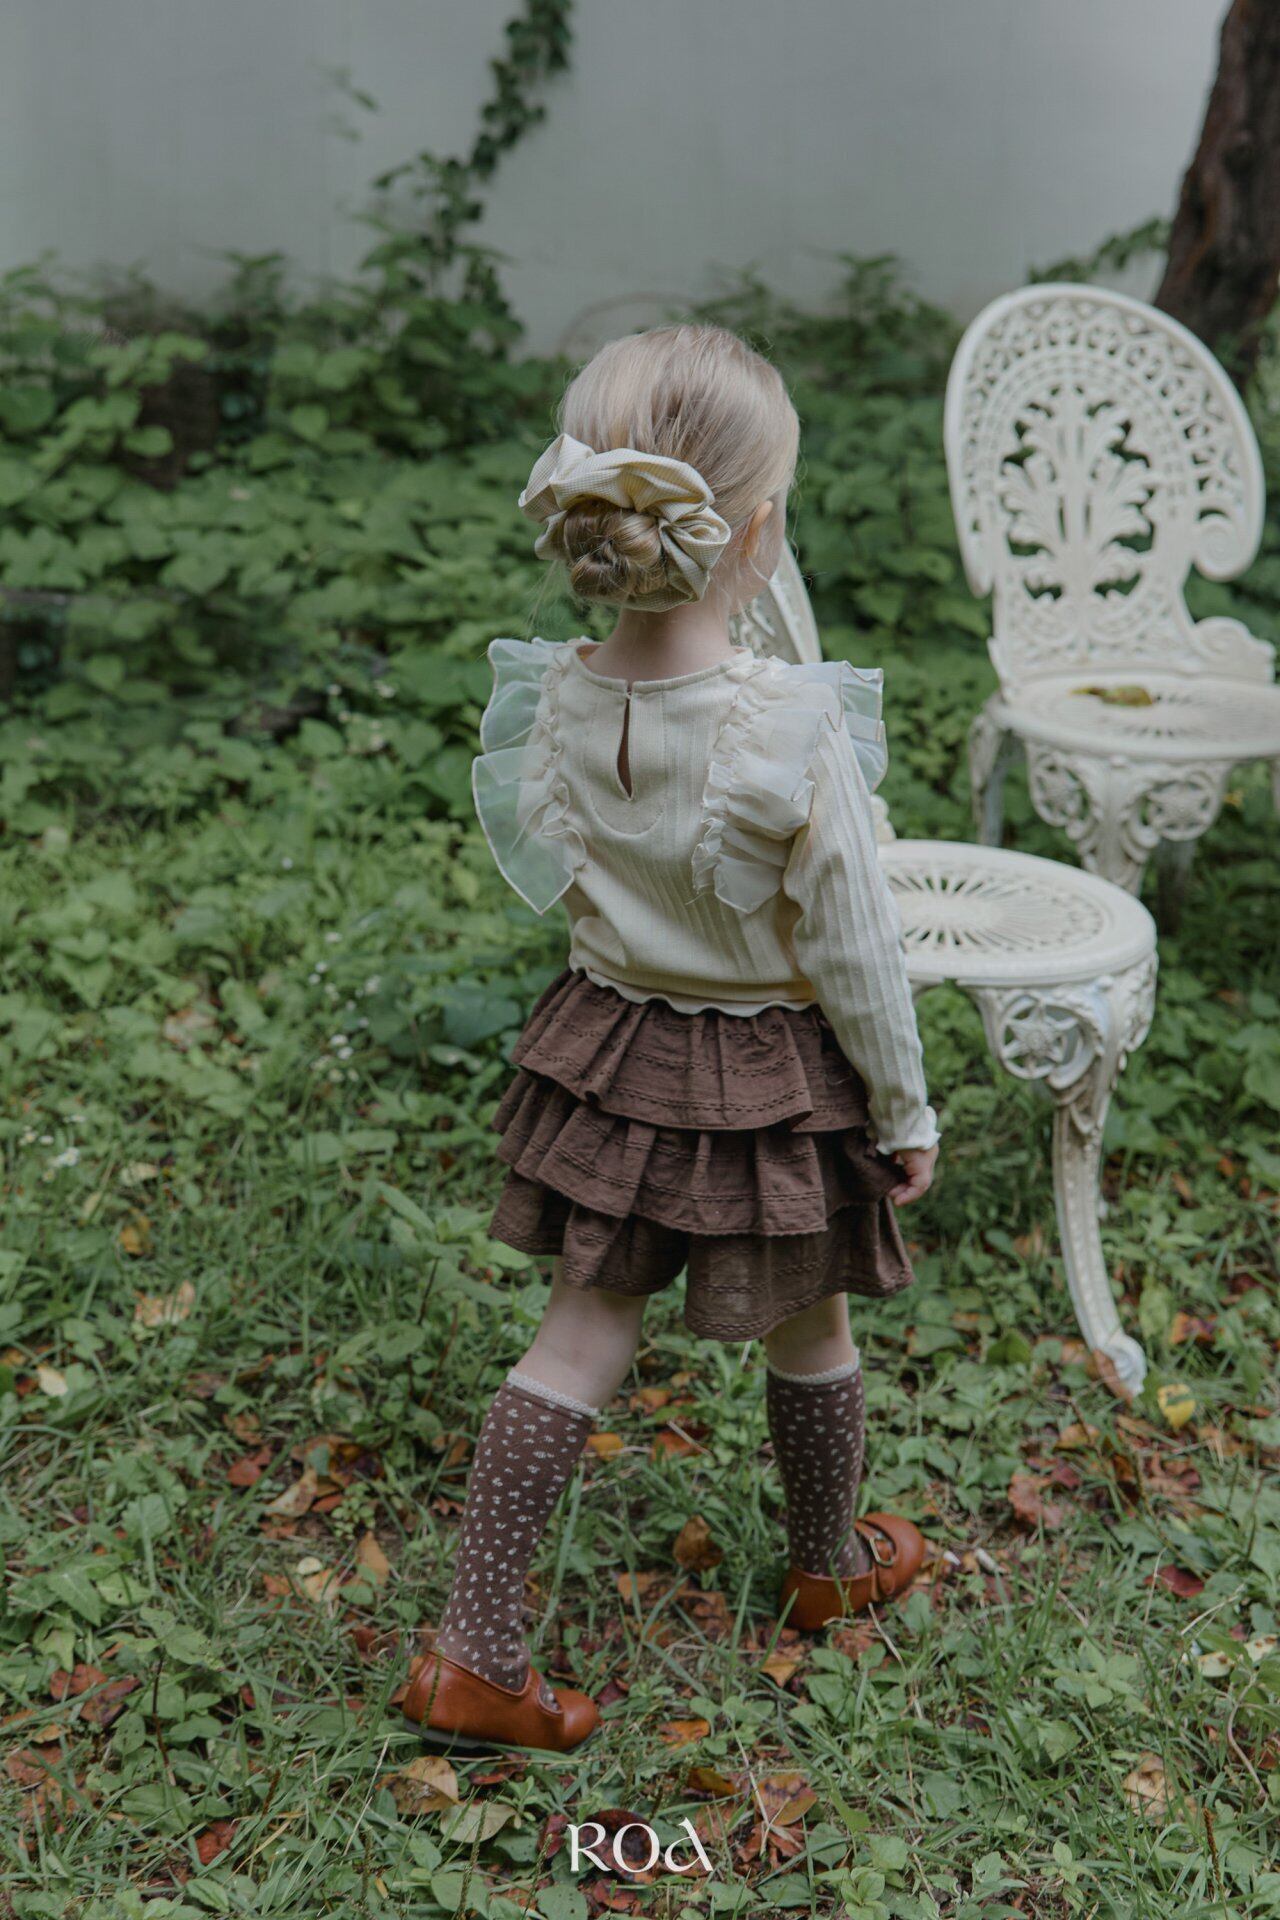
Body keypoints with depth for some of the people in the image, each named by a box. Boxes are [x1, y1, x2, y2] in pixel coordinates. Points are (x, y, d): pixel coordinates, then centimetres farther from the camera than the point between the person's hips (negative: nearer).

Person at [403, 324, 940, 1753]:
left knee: (582, 1335, 14)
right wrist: (906, 1112, -3)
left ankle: (473, 1649, 15)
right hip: (772, 1075, -4)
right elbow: (855, 955, -17)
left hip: (607, 1049, 4)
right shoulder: (797, 735, -27)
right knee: (806, 1329, 20)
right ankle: (831, 1566, 46)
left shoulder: (553, 704, -13)